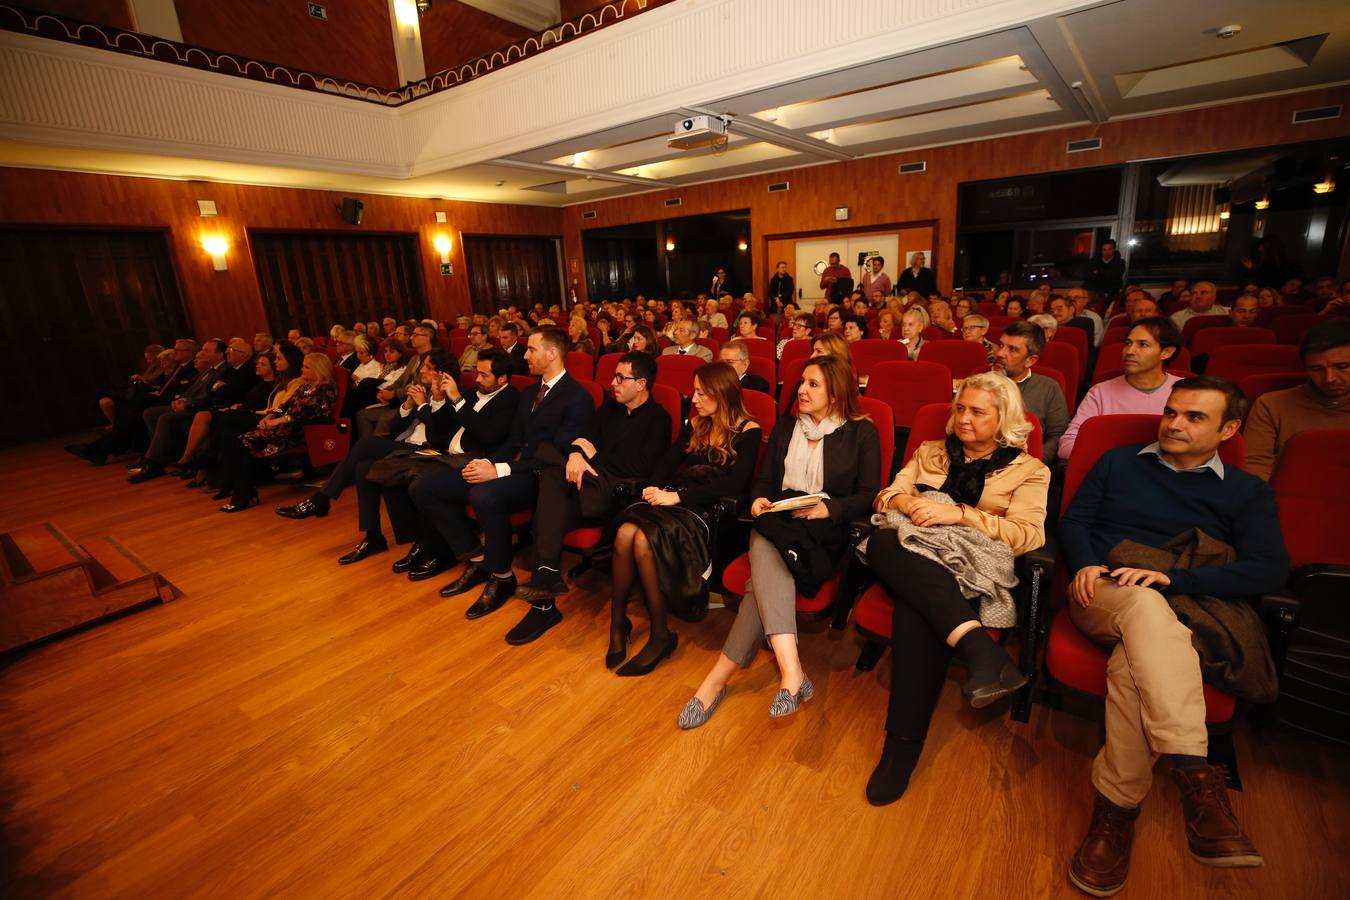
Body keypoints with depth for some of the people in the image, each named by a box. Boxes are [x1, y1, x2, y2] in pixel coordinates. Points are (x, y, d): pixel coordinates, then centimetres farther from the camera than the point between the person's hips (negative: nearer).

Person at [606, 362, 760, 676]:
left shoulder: (748, 430, 0)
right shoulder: (695, 425, 19)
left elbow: (733, 484, -12)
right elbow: (667, 462, 15)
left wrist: (678, 496, -17)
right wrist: (654, 488, -7)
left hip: (708, 511, -5)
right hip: (673, 502, 5)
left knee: (644, 539, -31)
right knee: (625, 532, -26)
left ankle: (661, 635, -15)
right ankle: (617, 623, -12)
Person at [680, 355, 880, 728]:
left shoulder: (862, 432, 8)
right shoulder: (785, 426, 19)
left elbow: (868, 496, 1)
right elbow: (763, 479, 18)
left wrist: (828, 508, -15)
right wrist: (760, 499, -5)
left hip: (826, 533, -3)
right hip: (778, 523, 3)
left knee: (767, 564, -33)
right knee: (766, 553, -35)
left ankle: (719, 677, -34)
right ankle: (791, 673, -46)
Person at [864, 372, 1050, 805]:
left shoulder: (1029, 470, 16)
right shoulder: (930, 452, 26)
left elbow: (1027, 535, 1)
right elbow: (886, 496, 16)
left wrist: (960, 514, -11)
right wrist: (908, 502, -8)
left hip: (970, 563, -3)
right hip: (910, 556, 3)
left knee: (917, 610, -39)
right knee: (881, 541, -37)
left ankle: (903, 743, -31)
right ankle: (980, 649, -46)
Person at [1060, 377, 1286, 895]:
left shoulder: (1247, 493, 15)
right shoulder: (1118, 462, 18)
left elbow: (1271, 571, 0)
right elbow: (1072, 521, 14)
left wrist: (1172, 577, -16)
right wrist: (1085, 564, -8)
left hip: (1182, 609, 0)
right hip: (1102, 593, 0)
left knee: (1135, 660, -37)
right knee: (1143, 605, -39)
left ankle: (1117, 807, -30)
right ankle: (1196, 776, -43)